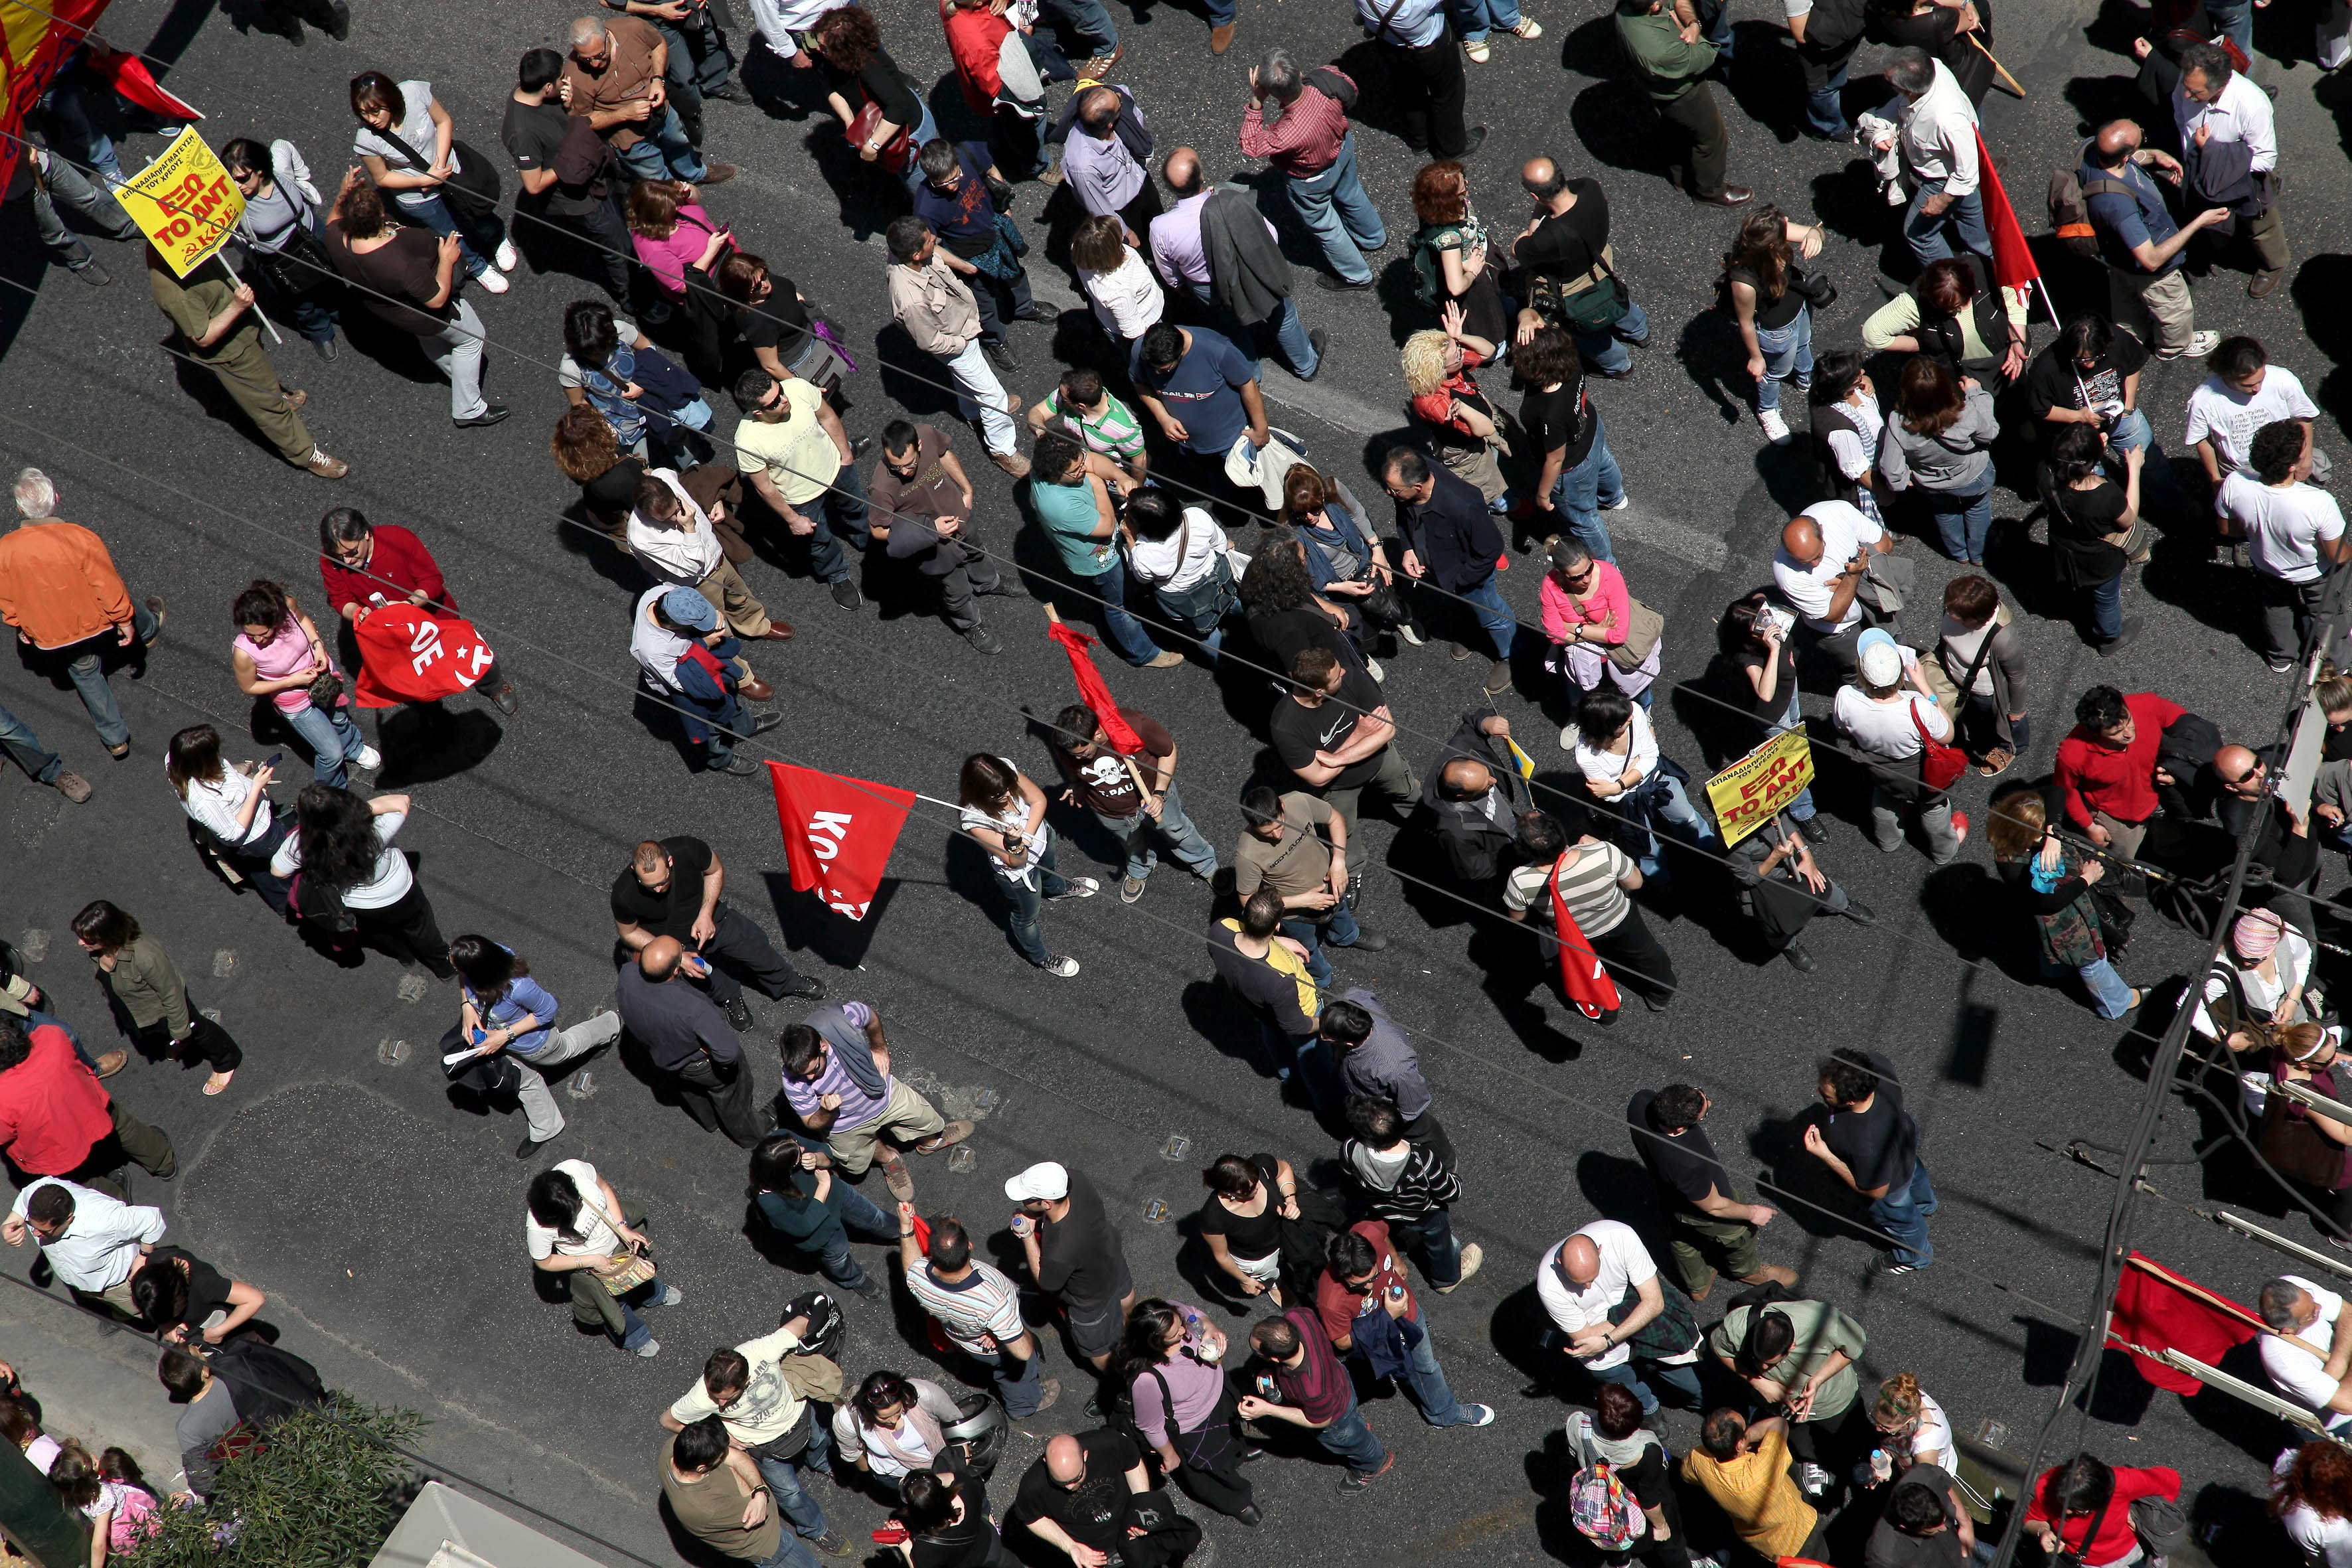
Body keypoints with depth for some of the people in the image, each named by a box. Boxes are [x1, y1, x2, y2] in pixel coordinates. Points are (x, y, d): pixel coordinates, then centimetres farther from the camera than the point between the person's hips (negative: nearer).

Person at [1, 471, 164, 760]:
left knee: (86, 674, 27)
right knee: (125, 605, 32)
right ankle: (150, 629, 65)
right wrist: (126, 620, -2)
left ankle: (115, 739, 39)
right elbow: (109, 587, -19)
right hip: (94, 621, -1)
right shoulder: (82, 539, -31)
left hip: (50, 637, 1)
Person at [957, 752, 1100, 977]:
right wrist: (1014, 843, -54)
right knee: (1027, 916, 25)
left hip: (1042, 836, 5)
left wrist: (1025, 836, -29)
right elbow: (1016, 861, -33)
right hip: (1019, 873, -5)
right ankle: (1040, 957, 55)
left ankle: (1057, 889, 76)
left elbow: (1039, 800, -17)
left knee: (1048, 872, 40)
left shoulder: (1005, 769, -32)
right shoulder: (974, 821, -43)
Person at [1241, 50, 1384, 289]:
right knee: (1351, 196, 35)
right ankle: (1374, 239, 65)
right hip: (1343, 146, 6)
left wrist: (1257, 101, -35)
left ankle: (1356, 276, 49)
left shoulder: (1289, 135, -49)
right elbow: (1350, 89, -8)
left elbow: (1251, 146, -29)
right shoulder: (1328, 77, -35)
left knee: (1324, 227, 25)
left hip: (1311, 183, -6)